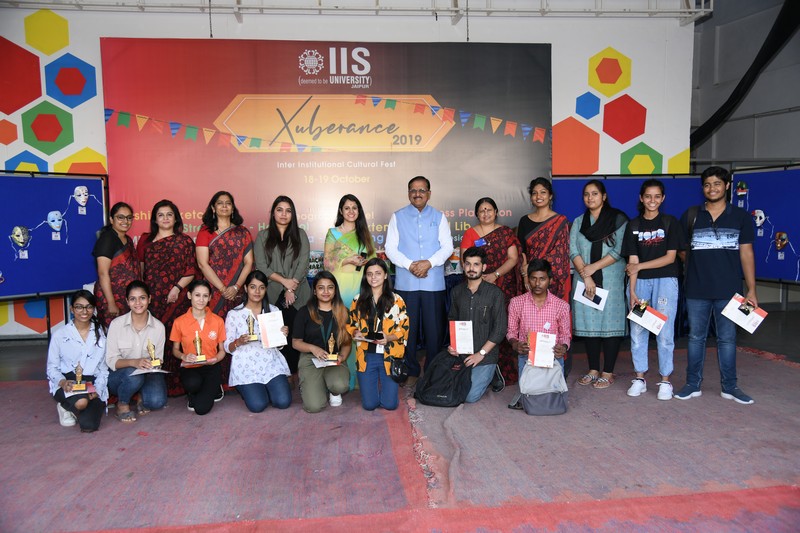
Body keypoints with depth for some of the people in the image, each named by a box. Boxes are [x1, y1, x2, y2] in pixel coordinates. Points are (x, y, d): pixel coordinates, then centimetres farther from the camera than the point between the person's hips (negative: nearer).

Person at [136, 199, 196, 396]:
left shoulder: (184, 241, 7)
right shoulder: (145, 240, 16)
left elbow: (191, 271, 2)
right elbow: (139, 269, 15)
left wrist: (178, 288, -10)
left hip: (176, 299, -2)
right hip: (151, 299, 3)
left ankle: (174, 385, 4)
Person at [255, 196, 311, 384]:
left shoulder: (300, 234, 11)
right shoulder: (263, 236, 12)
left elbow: (303, 263, 2)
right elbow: (261, 266, 2)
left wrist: (291, 289, -7)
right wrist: (284, 281, -9)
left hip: (297, 294, 0)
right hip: (273, 294, 0)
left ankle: (292, 372, 4)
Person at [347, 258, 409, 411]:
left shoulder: (396, 300, 1)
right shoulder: (358, 300, 6)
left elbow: (404, 329, -1)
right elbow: (350, 325, 15)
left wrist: (388, 337, -19)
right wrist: (355, 333, -8)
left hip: (389, 356, -1)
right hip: (366, 356, 1)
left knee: (389, 404, -3)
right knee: (369, 404, -1)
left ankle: (385, 383, 31)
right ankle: (374, 383, 33)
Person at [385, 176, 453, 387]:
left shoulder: (439, 217, 10)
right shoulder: (397, 217, 9)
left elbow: (447, 247, 3)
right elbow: (390, 248, 2)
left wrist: (429, 263, -13)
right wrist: (409, 265, -12)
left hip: (433, 282, 0)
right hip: (406, 282, 0)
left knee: (434, 329, 2)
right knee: (408, 328, 4)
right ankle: (412, 371, 16)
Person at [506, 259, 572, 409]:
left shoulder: (562, 305, 1)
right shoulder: (516, 303, 1)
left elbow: (565, 334, 8)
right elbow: (511, 331, 8)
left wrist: (564, 347, -14)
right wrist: (515, 344, -14)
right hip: (526, 356, 0)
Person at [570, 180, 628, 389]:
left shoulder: (618, 219, 2)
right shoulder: (579, 222, 14)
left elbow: (619, 251, -7)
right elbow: (573, 250, 3)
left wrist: (593, 267, -12)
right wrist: (586, 276, -10)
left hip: (611, 279, -3)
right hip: (585, 280, 4)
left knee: (610, 322, -3)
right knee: (589, 323, 5)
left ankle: (608, 373, 4)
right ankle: (593, 370, 14)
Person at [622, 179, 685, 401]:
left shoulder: (670, 222, 4)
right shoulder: (633, 225, 8)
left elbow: (670, 257, -3)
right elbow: (632, 261, 2)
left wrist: (640, 266, -8)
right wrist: (632, 292, -6)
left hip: (665, 281, -2)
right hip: (639, 282, 2)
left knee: (665, 333, -3)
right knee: (637, 331, 3)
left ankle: (665, 380, 9)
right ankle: (639, 378, 15)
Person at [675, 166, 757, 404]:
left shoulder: (740, 217, 5)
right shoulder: (691, 215, 5)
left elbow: (746, 253, 4)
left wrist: (751, 289, 1)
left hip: (728, 289, 0)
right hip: (697, 290, 0)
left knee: (727, 338, 7)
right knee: (696, 337, 8)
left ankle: (730, 387, 19)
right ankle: (693, 385, 18)